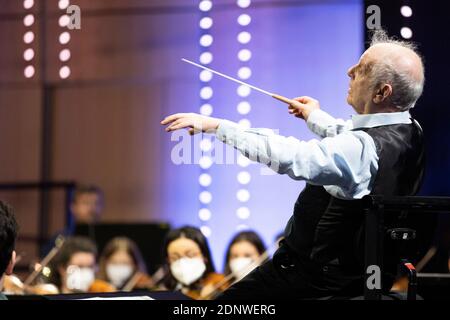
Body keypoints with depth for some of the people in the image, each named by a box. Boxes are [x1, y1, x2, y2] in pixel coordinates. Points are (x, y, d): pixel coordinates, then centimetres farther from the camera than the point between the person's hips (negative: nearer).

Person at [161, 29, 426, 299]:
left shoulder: (364, 149, -29)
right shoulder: (410, 132, 0)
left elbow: (289, 157, -38)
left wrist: (216, 125, -33)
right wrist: (317, 118, 36)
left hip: (325, 281, -10)